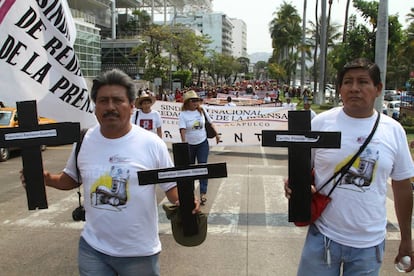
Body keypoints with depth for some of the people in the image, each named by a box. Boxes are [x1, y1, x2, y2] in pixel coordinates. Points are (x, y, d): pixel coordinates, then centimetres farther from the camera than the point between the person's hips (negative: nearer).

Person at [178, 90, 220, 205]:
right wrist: (184, 144, -35)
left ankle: (203, 193, -5)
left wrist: (216, 134, 10)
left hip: (203, 144, 1)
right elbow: (182, 130, -23)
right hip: (189, 145, -1)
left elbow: (210, 122, 11)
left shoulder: (202, 110, -2)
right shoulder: (183, 114, -12)